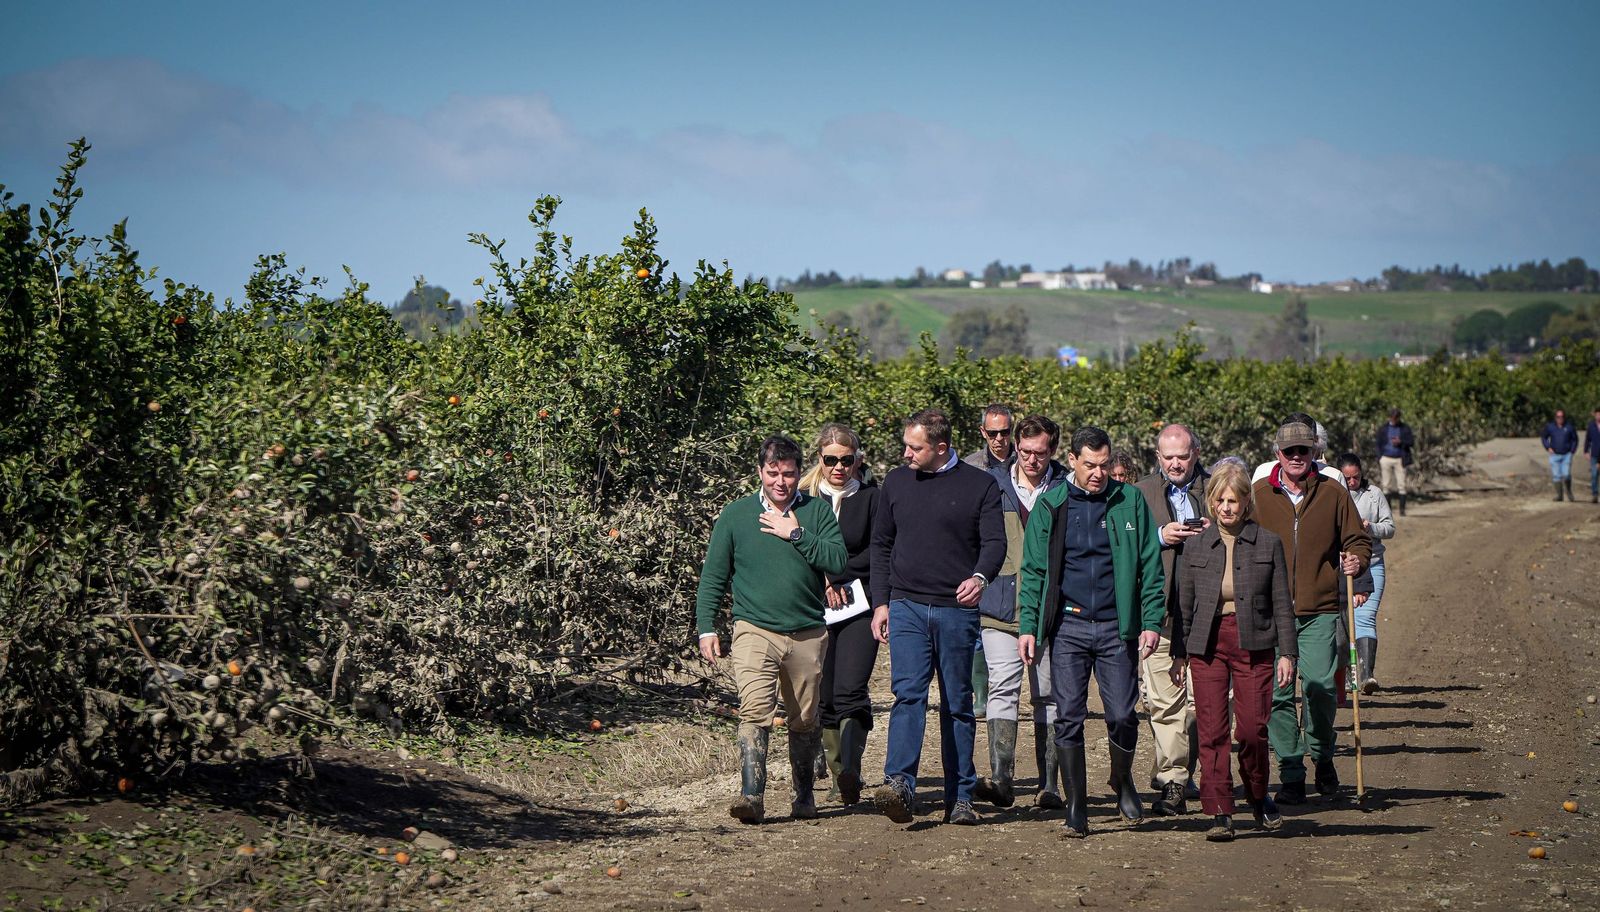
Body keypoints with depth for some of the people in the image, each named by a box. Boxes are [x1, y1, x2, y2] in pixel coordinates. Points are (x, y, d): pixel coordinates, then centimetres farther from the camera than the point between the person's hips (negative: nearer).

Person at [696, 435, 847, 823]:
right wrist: (706, 628, 3)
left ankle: (804, 795, 28)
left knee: (805, 720, 12)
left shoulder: (818, 511, 6)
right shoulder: (735, 514, 6)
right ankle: (752, 795, -24)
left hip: (808, 633, 2)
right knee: (755, 711, -19)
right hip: (755, 629, -1)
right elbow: (713, 576, 9)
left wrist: (795, 534, -12)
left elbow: (839, 560, -8)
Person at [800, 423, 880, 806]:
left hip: (859, 606, -2)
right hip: (814, 611, 2)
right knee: (824, 697, 3)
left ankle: (850, 771, -22)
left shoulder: (871, 497, 5)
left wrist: (833, 575, -6)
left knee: (849, 691, -16)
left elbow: (877, 555, 0)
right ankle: (839, 776, 15)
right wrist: (822, 583, -7)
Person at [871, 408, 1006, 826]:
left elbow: (994, 542, -4)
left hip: (957, 611, -1)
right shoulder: (896, 482, 10)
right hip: (907, 607, 1)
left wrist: (980, 576, -25)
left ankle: (960, 797, 12)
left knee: (958, 704, 5)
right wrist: (880, 602, 9)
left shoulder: (980, 485, 2)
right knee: (908, 694, -15)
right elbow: (881, 544, 16)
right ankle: (900, 786, -26)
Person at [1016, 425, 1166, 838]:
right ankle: (1076, 808, 6)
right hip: (1068, 626, 0)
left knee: (1122, 715, -1)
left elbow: (1150, 565, 5)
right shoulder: (1050, 505, 5)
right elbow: (1033, 571, 6)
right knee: (1069, 717, -2)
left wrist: (1152, 622, -2)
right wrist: (1028, 626, -2)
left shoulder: (1130, 501, 4)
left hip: (1116, 626, 0)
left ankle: (1122, 781, 27)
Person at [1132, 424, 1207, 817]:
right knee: (1164, 701, -3)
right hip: (1159, 612, 0)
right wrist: (1160, 537, -11)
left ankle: (1173, 778, 4)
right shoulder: (1140, 493, 11)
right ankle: (1174, 780, 1)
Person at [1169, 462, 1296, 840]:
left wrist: (1287, 653, 1)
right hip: (1207, 644, 1)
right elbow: (1184, 604, 12)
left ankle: (1259, 797, 22)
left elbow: (1281, 603, 5)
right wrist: (1179, 653, 10)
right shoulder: (1196, 547, 6)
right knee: (1212, 731, -3)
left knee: (1252, 729, -4)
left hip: (1253, 644, -1)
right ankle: (1220, 813, 2)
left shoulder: (1269, 544, 3)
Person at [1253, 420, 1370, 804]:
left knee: (1321, 688, -9)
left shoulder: (1333, 494, 6)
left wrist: (1356, 559, -9)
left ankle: (1322, 755, 17)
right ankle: (1291, 774, 9)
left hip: (1320, 612, 0)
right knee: (1278, 693, -1)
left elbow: (1357, 540, 13)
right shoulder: (1258, 495, 6)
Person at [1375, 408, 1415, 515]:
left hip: (1400, 460, -1)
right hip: (1386, 459, 1)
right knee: (1387, 485, -1)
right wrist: (1379, 461, -1)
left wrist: (1400, 442, -18)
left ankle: (1402, 509, -3)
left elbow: (1412, 442, 0)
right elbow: (1379, 445, 5)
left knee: (1401, 485, -5)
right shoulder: (1383, 428, 4)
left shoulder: (1405, 428, 2)